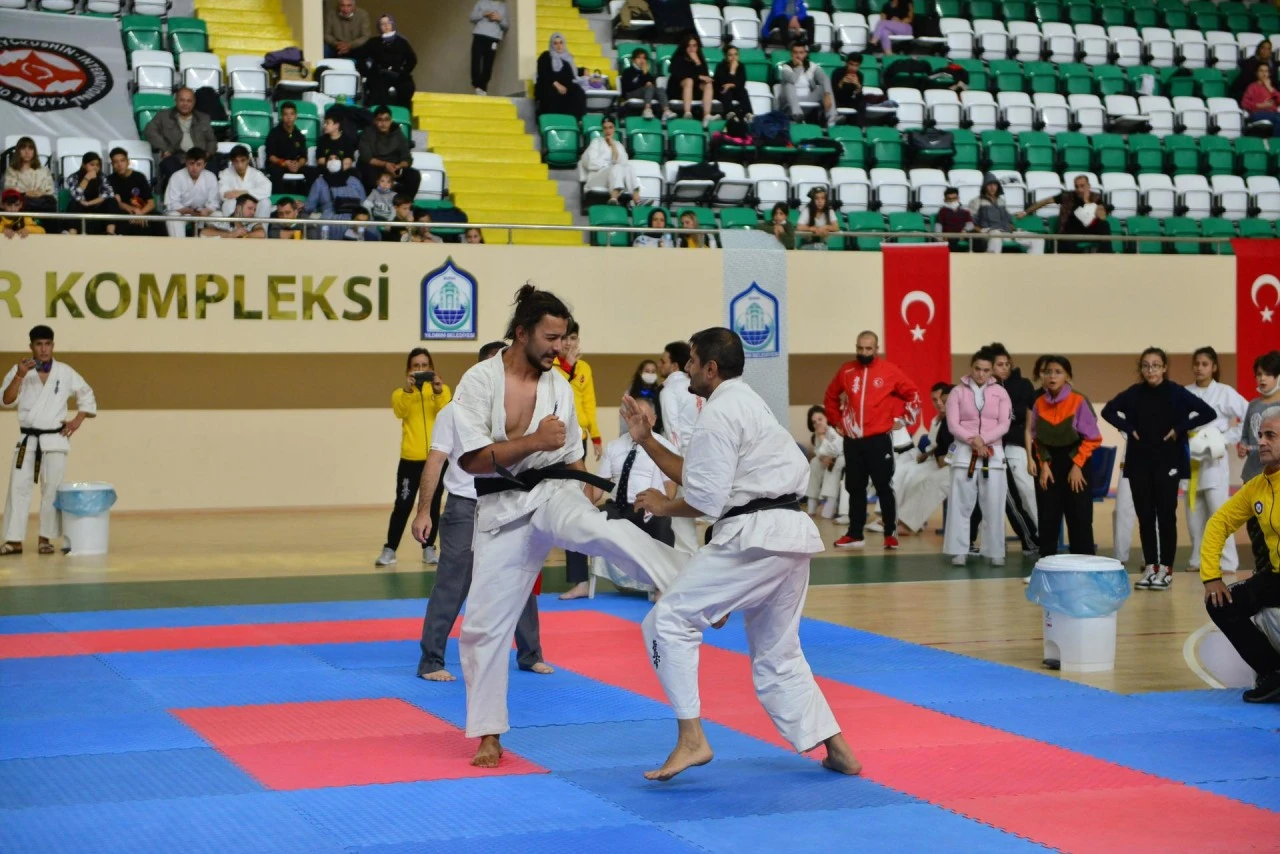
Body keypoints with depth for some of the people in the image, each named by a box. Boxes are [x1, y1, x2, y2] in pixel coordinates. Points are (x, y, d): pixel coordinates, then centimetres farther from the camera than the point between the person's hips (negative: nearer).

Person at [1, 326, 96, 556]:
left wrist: (77, 420, 2)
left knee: (52, 489, -1)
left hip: (55, 440, 0)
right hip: (28, 440, 0)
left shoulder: (66, 373, 4)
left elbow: (87, 397, 15)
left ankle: (46, 538, 7)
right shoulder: (19, 370, 2)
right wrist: (20, 376, -21)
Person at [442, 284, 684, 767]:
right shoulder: (479, 382, -6)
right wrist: (534, 441, -19)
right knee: (486, 621, 2)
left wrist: (595, 502, 9)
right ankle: (488, 733, 16)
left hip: (553, 492, 1)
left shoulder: (560, 387, 6)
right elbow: (472, 458, -13)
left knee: (601, 530, -34)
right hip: (502, 509, -1)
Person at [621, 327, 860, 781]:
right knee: (777, 654, 19)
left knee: (669, 622, -6)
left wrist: (662, 506, 4)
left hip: (753, 538, -10)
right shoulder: (747, 404, 23)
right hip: (791, 535, 10)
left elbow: (706, 500, -14)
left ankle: (692, 738, -10)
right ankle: (836, 748, 17)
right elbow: (697, 474, 22)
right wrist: (646, 439, 20)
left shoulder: (718, 414, -9)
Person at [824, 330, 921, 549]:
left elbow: (913, 394, 4)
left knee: (884, 488, 1)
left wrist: (903, 419, 2)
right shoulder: (846, 371, 5)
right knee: (855, 489, 10)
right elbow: (830, 397, 20)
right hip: (852, 441, 3)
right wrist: (836, 421, 15)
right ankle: (855, 535, 16)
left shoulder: (889, 371, -4)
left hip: (879, 440, -3)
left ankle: (891, 534, 8)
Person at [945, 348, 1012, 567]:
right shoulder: (958, 392, 3)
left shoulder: (1000, 392, 5)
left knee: (994, 506, 0)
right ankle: (959, 551, 1)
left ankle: (996, 552, 6)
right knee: (960, 504, -2)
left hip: (993, 453, 1)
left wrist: (983, 439, -15)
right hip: (964, 452, -1)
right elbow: (952, 425, -3)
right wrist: (972, 441, -16)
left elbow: (1004, 425, -2)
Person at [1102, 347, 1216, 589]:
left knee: (1166, 515, 1)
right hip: (1139, 463, 3)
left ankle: (1166, 568, 8)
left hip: (1167, 462, -3)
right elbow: (1108, 411, 15)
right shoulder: (1134, 393, 2)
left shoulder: (1176, 393, -6)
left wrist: (1180, 429, -11)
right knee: (1145, 516, 7)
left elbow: (1208, 413, -10)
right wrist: (1128, 428, 1)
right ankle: (1149, 566, 15)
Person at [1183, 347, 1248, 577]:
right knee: (1194, 513, 8)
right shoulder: (1184, 394, 7)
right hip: (1189, 459, 4)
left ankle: (1227, 562, -8)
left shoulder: (1224, 392, -2)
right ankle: (1198, 559, 18)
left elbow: (1252, 416, -5)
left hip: (1214, 459, -4)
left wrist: (1229, 438, -8)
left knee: (1219, 512, -10)